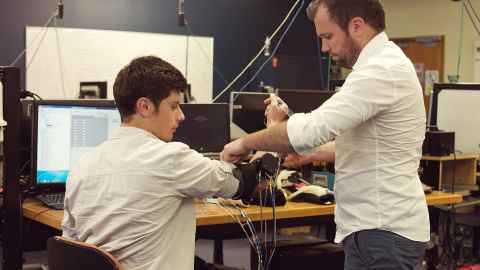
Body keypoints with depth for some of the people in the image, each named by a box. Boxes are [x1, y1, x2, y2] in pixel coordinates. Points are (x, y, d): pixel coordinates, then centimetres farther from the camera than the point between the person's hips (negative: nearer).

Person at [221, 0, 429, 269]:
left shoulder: (382, 69, -20)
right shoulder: (384, 64, 15)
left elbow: (311, 128, -27)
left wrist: (246, 142, -14)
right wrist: (310, 153, 12)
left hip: (382, 232, -10)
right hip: (382, 225, 10)